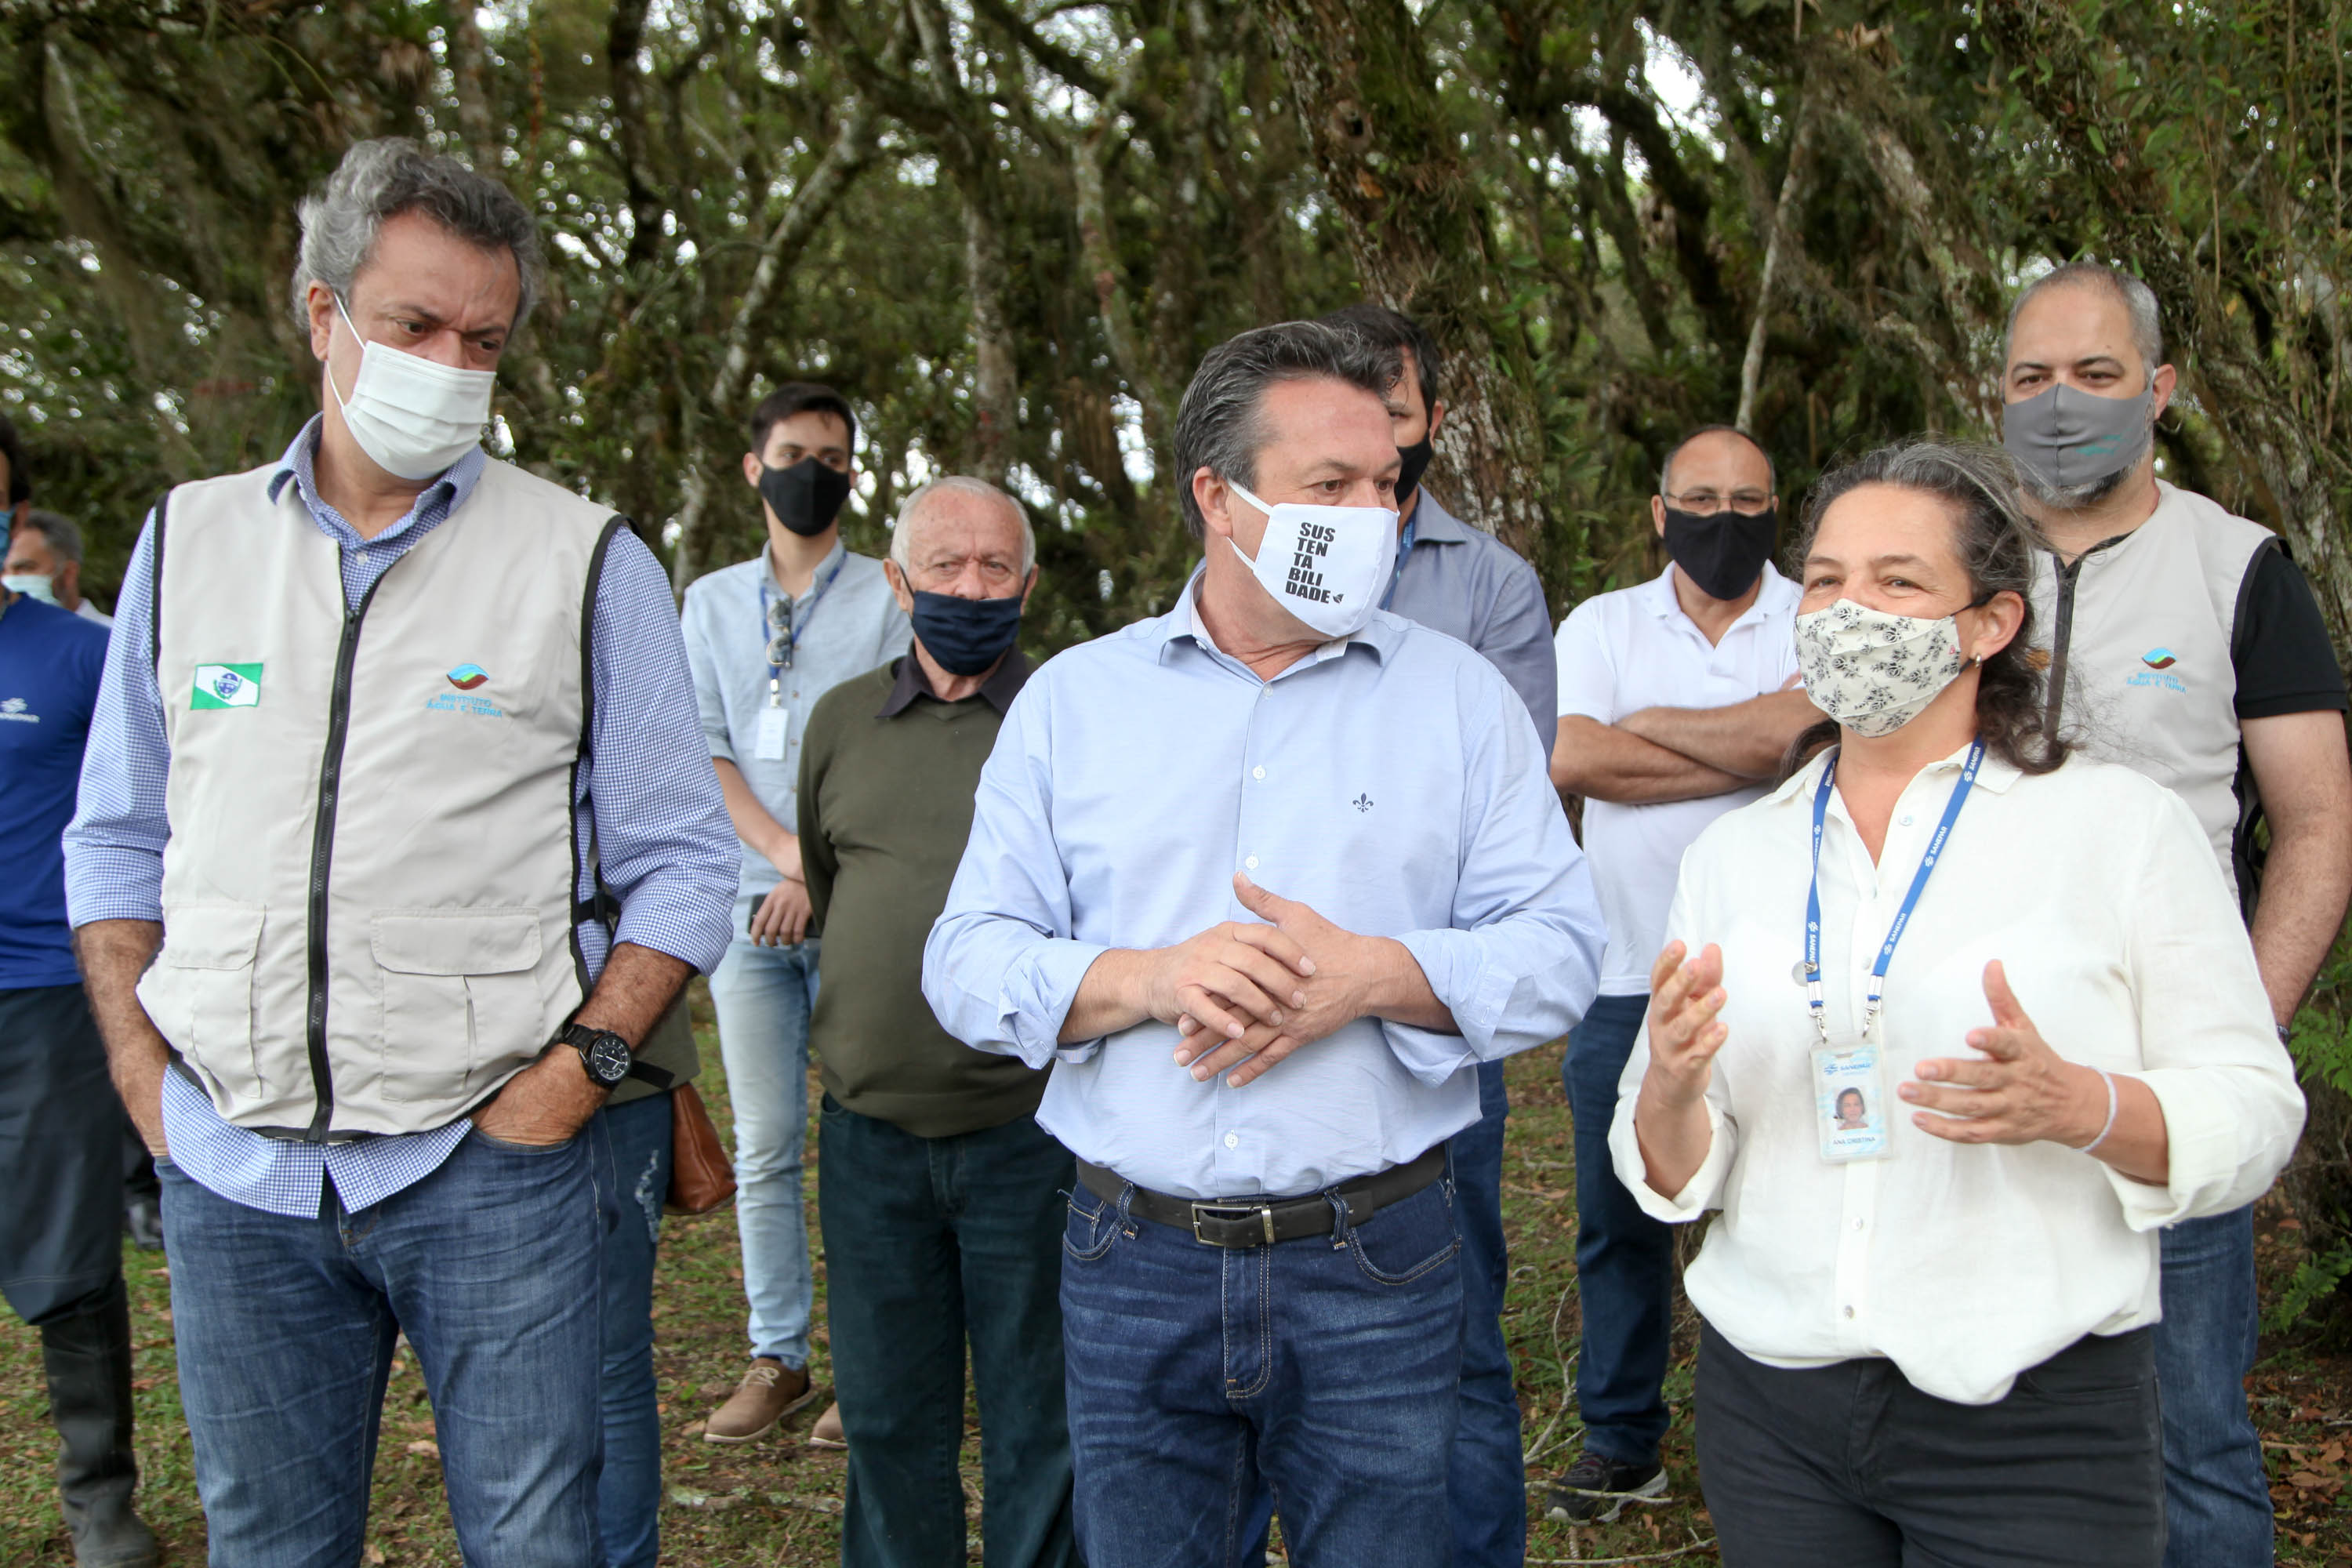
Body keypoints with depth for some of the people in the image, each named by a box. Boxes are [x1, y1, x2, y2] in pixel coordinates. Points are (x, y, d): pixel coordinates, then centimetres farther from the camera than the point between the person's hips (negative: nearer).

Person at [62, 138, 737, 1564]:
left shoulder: (588, 565, -2)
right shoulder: (187, 543, 8)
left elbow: (681, 864, -1)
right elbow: (119, 839, 14)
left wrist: (577, 1070, -11)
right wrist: (140, 1067, 4)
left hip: (494, 1167, -3)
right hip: (233, 1174, 3)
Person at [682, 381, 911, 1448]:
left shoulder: (889, 598, 6)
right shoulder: (710, 602, 15)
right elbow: (703, 753, 7)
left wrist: (827, 875, -12)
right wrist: (786, 850, -8)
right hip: (750, 910, 3)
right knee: (764, 1149, 6)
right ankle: (778, 1356, 16)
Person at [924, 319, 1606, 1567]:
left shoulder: (1460, 696, 3)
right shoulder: (1072, 701, 4)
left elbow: (1557, 950, -2)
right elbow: (969, 962, 0)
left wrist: (1375, 975, -19)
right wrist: (1146, 980, -18)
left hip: (1378, 1268, 0)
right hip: (1132, 1265, 1)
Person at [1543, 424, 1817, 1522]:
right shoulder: (1600, 625, 7)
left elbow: (1800, 731, -18)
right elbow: (1570, 759, -11)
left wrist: (1650, 725, -6)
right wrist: (1750, 750, -11)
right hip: (1627, 980, 2)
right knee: (1617, 1222, 11)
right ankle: (1621, 1442, 27)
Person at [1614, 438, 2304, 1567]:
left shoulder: (2122, 824, -3)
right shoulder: (1733, 855, 5)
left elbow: (2256, 1111, -5)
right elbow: (1670, 1173, 6)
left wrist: (2076, 1107, -23)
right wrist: (1670, 1090, -16)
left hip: (2033, 1424, -3)